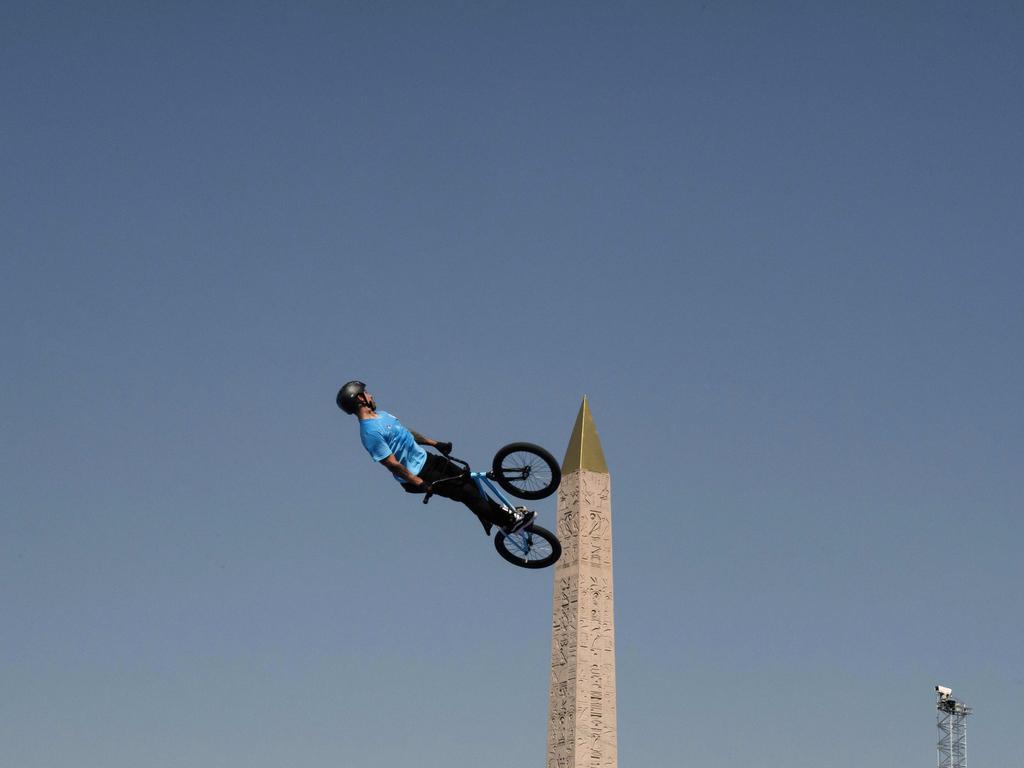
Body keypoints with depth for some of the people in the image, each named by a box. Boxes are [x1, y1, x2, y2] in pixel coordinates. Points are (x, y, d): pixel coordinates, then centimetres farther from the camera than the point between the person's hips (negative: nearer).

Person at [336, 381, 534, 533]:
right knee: (466, 493, -7)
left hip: (425, 458, 9)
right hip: (416, 475, -9)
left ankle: (501, 512, 25)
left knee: (468, 480, 9)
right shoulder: (370, 432, -26)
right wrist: (420, 484, -24)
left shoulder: (380, 414, 6)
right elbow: (392, 464, -26)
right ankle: (508, 522, 3)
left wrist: (436, 443, 21)